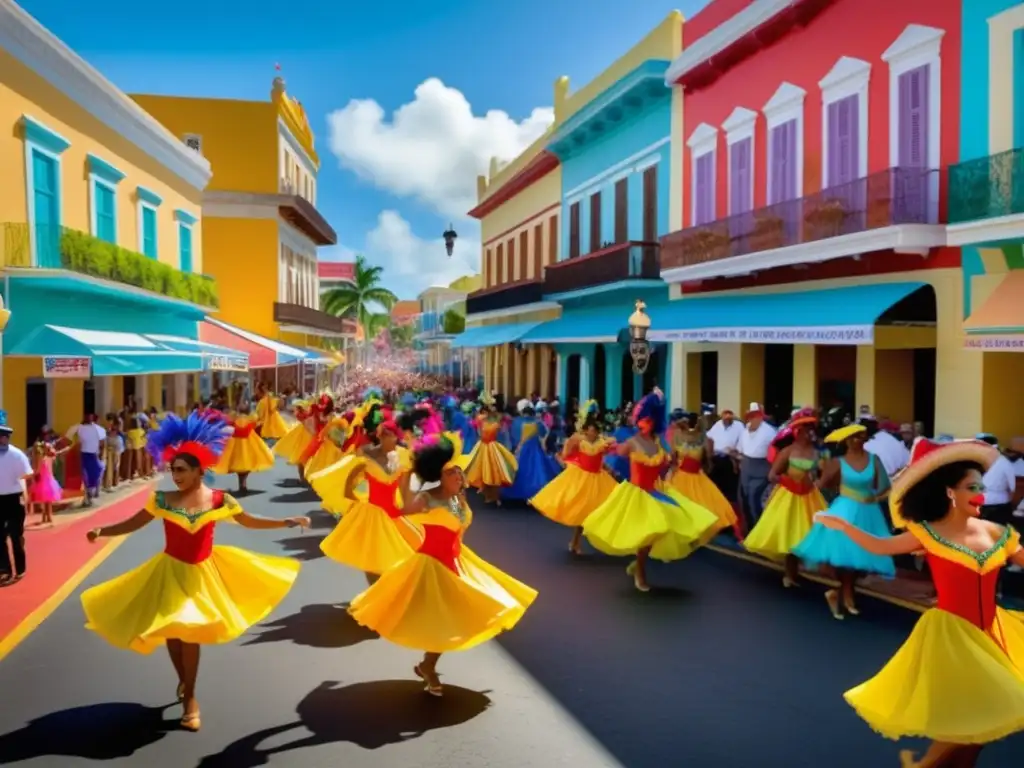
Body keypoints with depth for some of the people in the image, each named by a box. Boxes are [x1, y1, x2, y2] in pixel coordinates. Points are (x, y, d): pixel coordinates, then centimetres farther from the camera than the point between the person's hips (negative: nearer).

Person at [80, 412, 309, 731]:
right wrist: (101, 531, -19)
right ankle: (184, 683, 36)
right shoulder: (162, 500, -9)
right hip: (170, 572, 1)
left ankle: (189, 696, 20)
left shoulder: (219, 500, -9)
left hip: (202, 573, -1)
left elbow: (250, 521, 3)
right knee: (171, 631, 6)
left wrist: (288, 522, -3)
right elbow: (132, 524, -3)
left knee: (190, 632, 1)